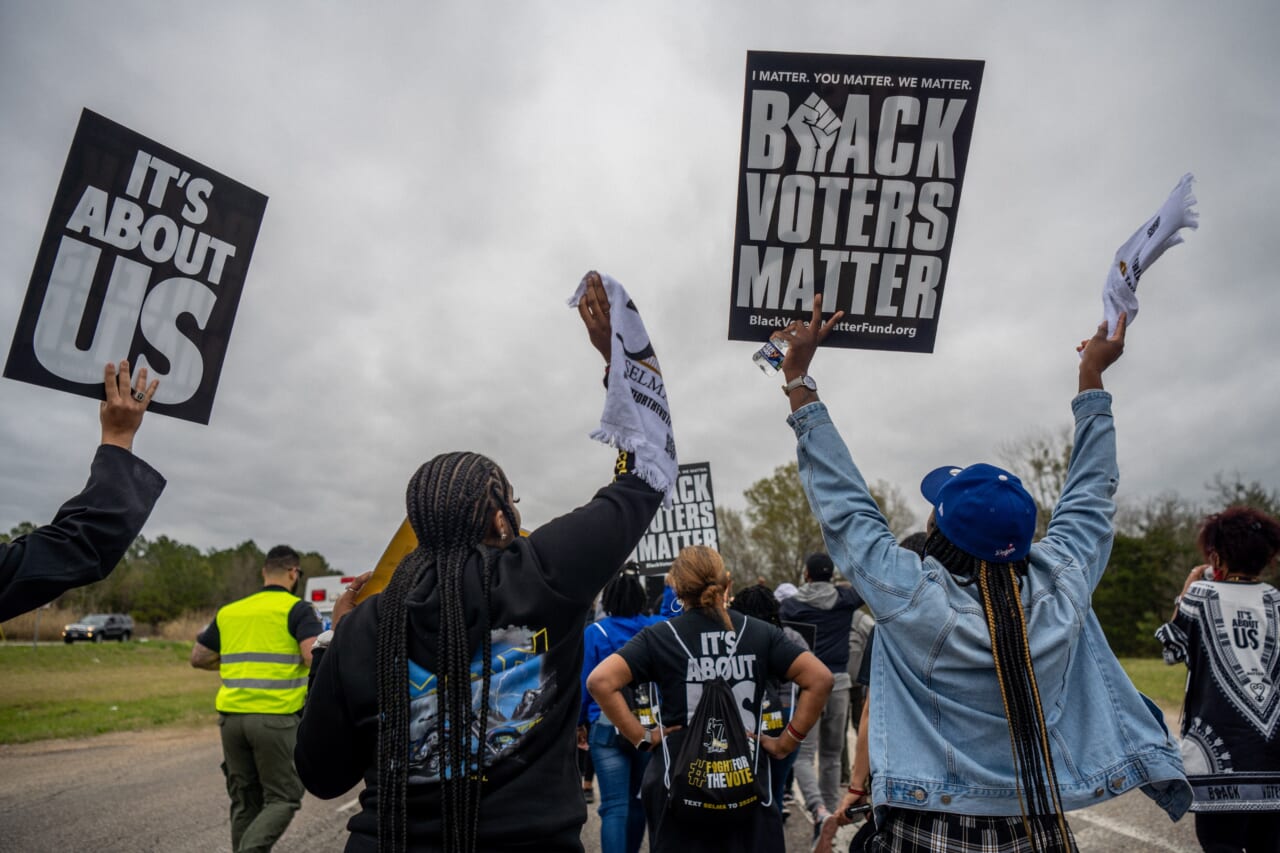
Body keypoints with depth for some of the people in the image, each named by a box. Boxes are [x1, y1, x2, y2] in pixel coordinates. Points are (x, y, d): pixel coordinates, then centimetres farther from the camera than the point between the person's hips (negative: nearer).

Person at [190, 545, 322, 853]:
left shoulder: (229, 611, 13)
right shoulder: (297, 609, -5)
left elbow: (198, 658, 20)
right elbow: (314, 657, -17)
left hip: (232, 716, 6)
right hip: (276, 717, -5)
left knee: (245, 802, 17)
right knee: (283, 799, 5)